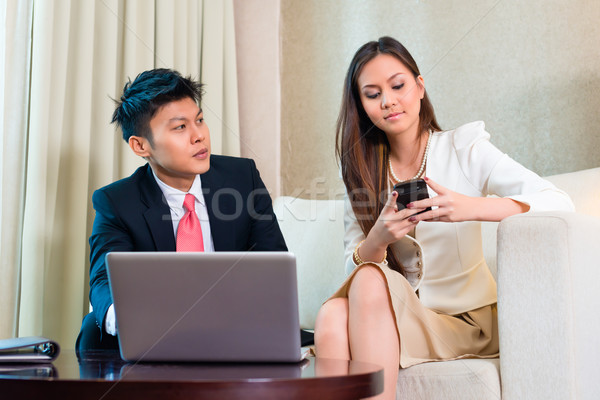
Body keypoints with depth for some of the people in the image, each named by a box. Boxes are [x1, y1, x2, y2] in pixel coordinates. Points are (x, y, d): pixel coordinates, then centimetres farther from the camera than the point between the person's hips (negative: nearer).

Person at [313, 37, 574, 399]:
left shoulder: (465, 149, 1)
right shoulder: (363, 173, 9)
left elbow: (561, 203, -11)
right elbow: (355, 267, 4)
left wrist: (469, 207, -28)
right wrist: (379, 239, -19)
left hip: (467, 319, -2)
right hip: (401, 313, 2)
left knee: (370, 283, -31)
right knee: (334, 313, -31)